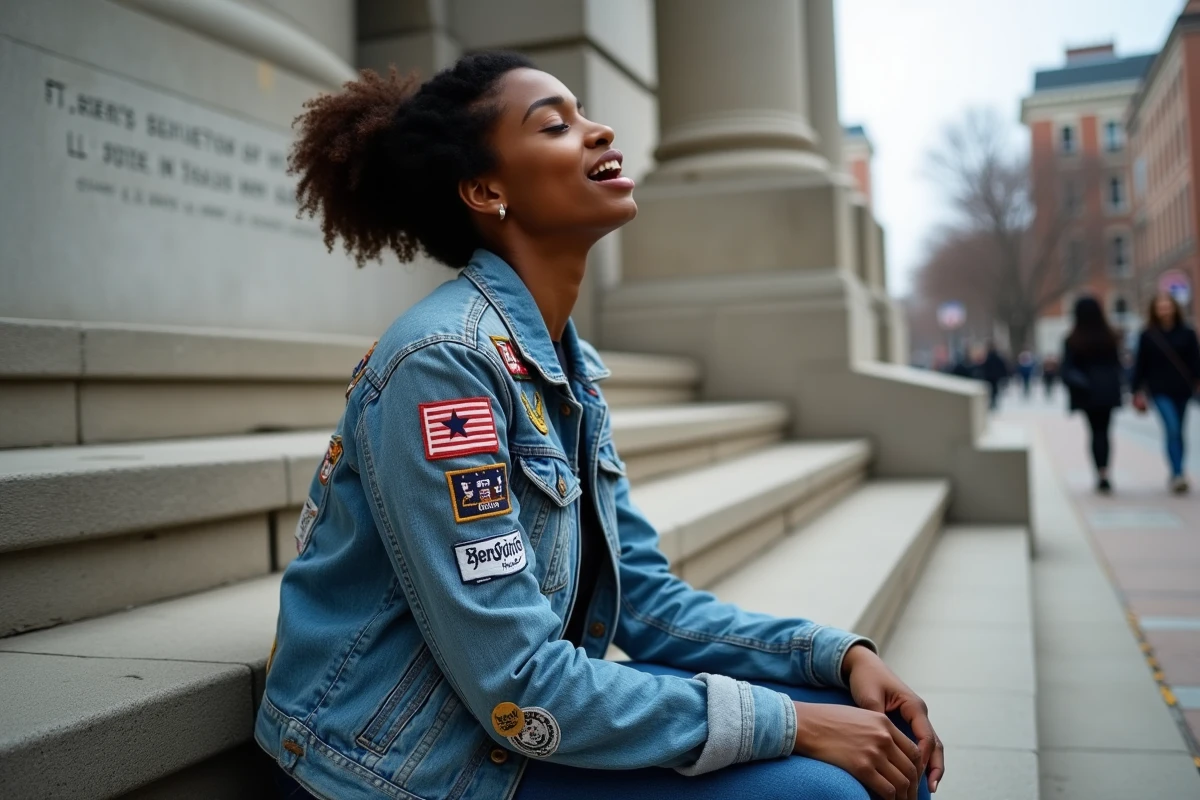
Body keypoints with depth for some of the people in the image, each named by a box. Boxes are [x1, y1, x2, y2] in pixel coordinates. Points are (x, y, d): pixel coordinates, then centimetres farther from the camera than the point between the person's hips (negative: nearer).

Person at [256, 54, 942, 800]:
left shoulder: (571, 366, 4)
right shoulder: (443, 360, -22)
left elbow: (647, 597, 6)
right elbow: (519, 688, -24)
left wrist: (844, 654, -5)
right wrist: (792, 723, -19)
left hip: (523, 723, 7)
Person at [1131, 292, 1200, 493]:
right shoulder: (1148, 336, 0)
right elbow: (1140, 365, 1)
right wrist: (1137, 391, 0)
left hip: (1182, 390, 2)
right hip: (1160, 391, -2)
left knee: (1178, 432, 10)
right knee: (1172, 429, -15)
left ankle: (1176, 474, 21)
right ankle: (1178, 475, -18)